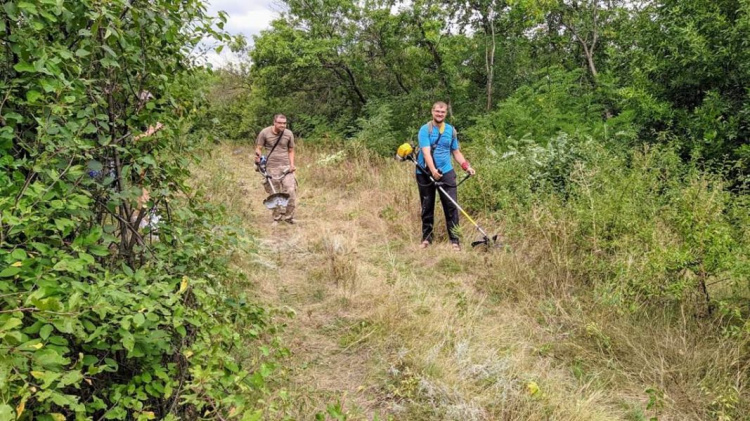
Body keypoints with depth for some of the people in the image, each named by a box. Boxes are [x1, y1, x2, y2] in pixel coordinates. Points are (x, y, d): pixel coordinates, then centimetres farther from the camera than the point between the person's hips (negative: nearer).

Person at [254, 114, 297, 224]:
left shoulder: (289, 134, 3)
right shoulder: (265, 133, -3)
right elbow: (258, 148, 3)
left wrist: (292, 165, -2)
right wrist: (258, 157, -18)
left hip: (286, 167, 1)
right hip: (271, 167, -1)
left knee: (290, 191, -11)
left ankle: (288, 217, 3)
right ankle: (277, 218, 19)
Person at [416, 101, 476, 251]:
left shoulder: (451, 130, 7)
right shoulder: (425, 130, -7)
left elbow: (456, 152, 14)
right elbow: (426, 152, -19)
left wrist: (467, 166, -1)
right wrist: (433, 170, -32)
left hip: (446, 172, 2)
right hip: (425, 173, -2)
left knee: (451, 206, -3)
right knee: (427, 207, 8)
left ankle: (454, 240, 3)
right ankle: (426, 238, 21)